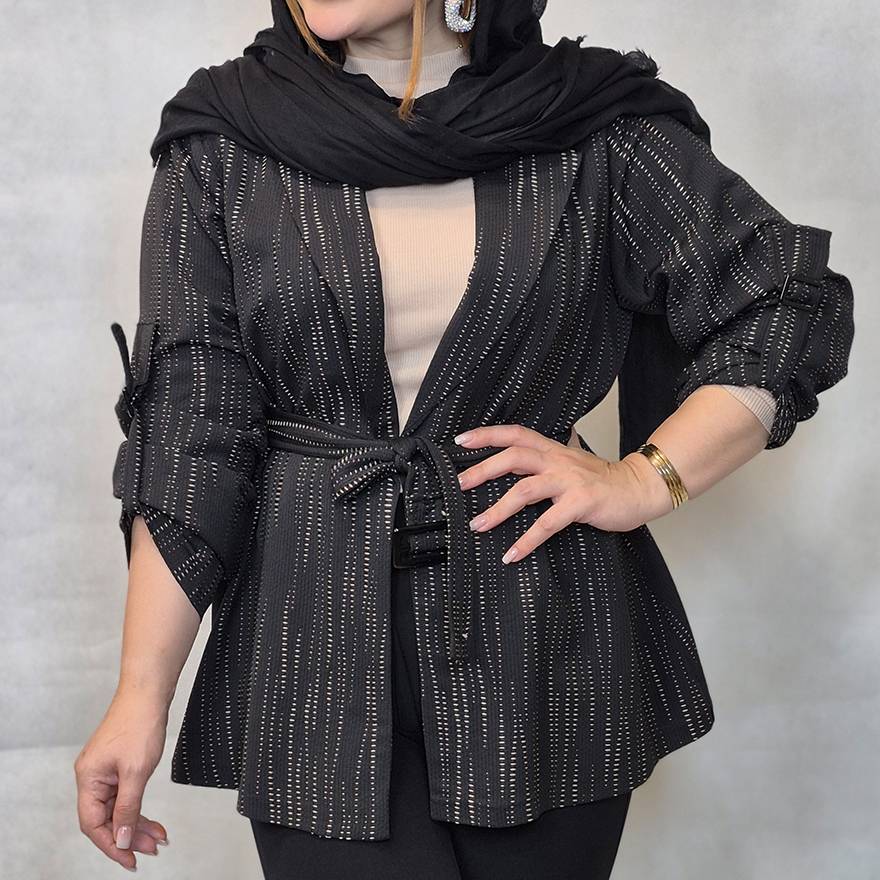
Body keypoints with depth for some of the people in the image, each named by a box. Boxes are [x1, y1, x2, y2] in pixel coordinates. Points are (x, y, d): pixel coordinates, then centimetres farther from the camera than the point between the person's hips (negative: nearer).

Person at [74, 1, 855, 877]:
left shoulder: (599, 123, 0)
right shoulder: (223, 140, 1)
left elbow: (796, 307, 5)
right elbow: (187, 440, -2)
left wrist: (645, 480, -5)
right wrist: (142, 692, -5)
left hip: (547, 641, 1)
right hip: (320, 653, 0)